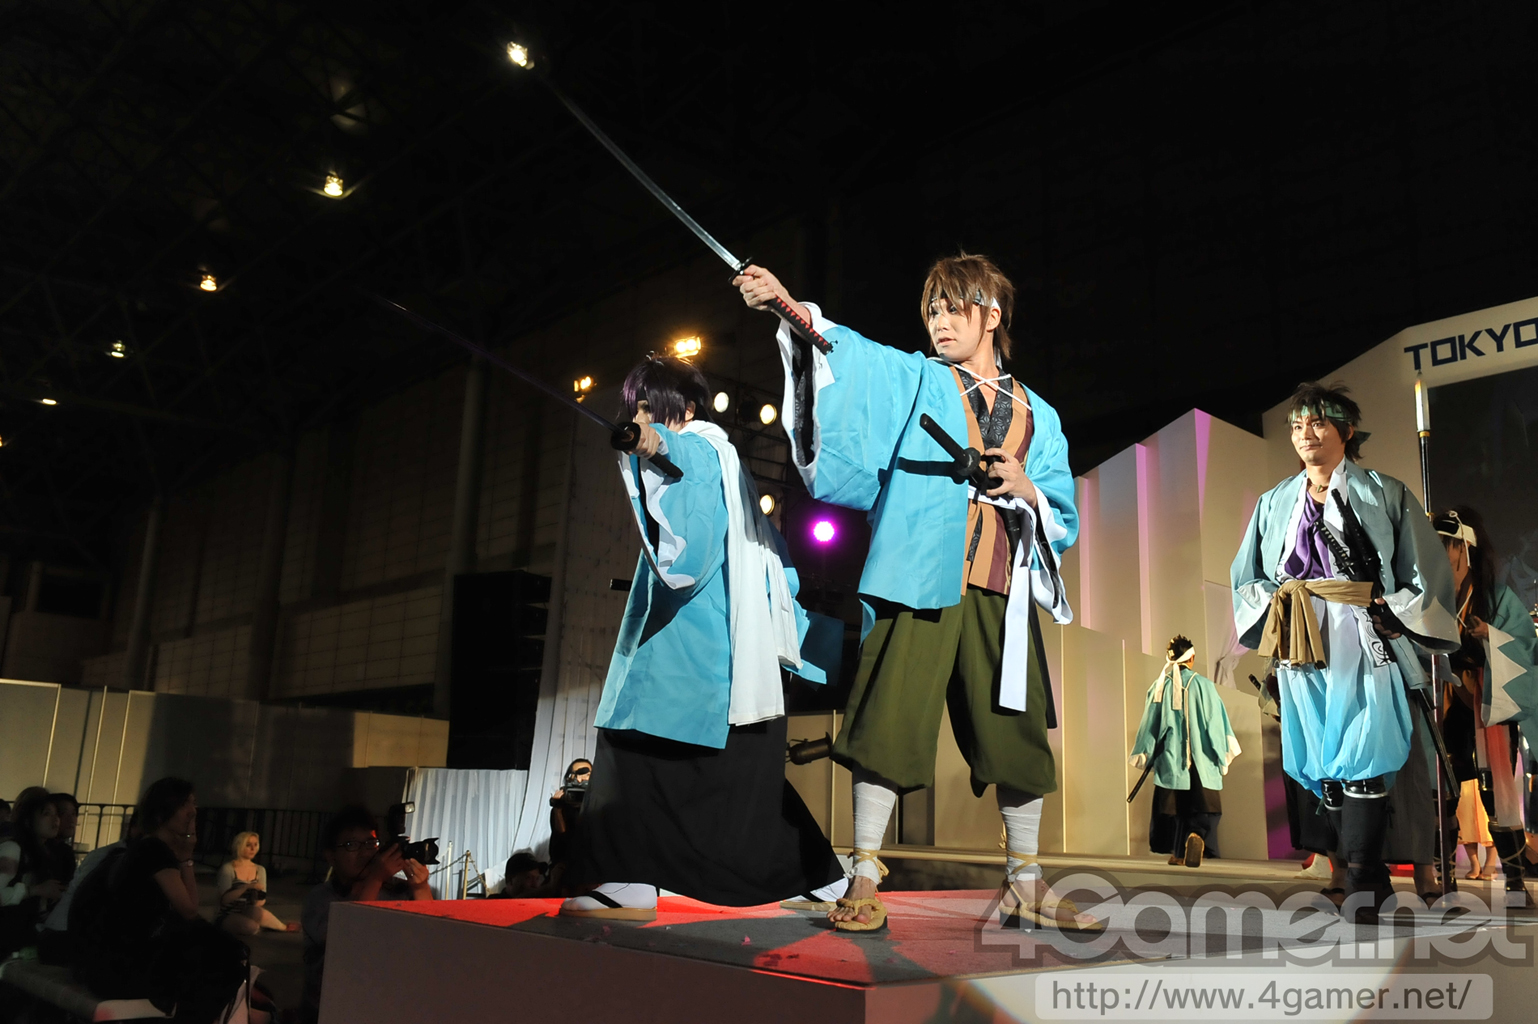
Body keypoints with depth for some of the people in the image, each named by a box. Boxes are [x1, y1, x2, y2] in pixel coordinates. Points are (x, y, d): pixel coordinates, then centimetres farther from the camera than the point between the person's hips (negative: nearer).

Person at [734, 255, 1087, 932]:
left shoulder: (1037, 415, 17)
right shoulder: (915, 382, 12)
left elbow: (1065, 522, 16)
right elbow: (849, 352, -6)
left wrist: (1027, 490, -5)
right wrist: (788, 303, -22)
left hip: (1002, 595, 3)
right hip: (920, 582, -2)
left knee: (1018, 734, 6)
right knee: (891, 721, -8)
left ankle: (1024, 886, 21)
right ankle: (864, 881, 3)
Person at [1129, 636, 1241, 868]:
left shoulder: (1159, 686, 1)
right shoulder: (1202, 684, -5)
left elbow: (1149, 723, 5)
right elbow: (1215, 722, -3)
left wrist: (1143, 754, 13)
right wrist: (1222, 755, 5)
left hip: (1169, 760, 3)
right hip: (1200, 760, -2)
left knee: (1172, 806, 15)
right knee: (1203, 807, 2)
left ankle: (1177, 852, 16)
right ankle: (1196, 836, -25)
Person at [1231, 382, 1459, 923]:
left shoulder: (1384, 494, 5)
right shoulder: (1274, 504, 16)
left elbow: (1427, 574, 4)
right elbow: (1245, 579, 21)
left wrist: (1387, 610, -6)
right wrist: (1276, 604, 5)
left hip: (1364, 649, -4)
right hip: (1302, 654, 4)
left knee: (1361, 764, -11)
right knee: (1324, 767, 4)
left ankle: (1360, 882, -7)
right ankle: (1373, 879, 14)